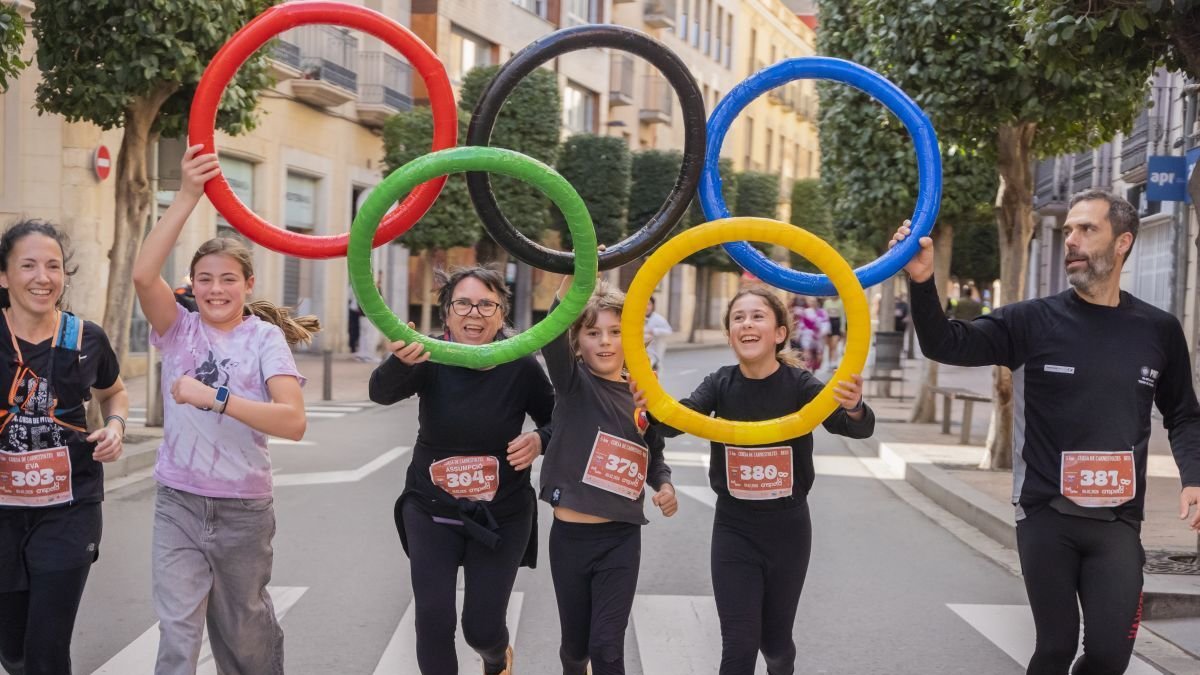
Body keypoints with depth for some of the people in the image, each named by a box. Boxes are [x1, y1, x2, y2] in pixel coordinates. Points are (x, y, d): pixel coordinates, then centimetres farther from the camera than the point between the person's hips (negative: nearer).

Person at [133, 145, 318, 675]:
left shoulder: (264, 338, -7)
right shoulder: (180, 330, -3)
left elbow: (293, 422, -21)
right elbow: (143, 276, -24)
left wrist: (215, 397, -30)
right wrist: (187, 197, -30)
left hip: (243, 508, 0)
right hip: (178, 504, 1)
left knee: (245, 627, 16)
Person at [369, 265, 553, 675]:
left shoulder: (520, 366, -11)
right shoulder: (430, 357, -13)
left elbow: (556, 420, 3)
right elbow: (381, 392, -32)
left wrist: (540, 440, -21)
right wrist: (400, 362, -55)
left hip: (501, 516, 0)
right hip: (431, 511, 0)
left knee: (482, 628, 5)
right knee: (432, 621, -5)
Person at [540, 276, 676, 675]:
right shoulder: (573, 382, -6)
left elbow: (654, 456, 18)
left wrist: (665, 486, -4)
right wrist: (575, 274, -41)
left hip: (621, 539, 1)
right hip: (570, 536, -1)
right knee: (575, 642, 16)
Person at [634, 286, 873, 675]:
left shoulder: (799, 384, -13)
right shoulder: (721, 384, -6)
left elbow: (858, 428, -27)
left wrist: (854, 409, -51)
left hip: (787, 528, -1)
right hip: (734, 528, 1)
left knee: (775, 639, 16)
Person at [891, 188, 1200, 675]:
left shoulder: (1159, 330, 3)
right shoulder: (1034, 321, -4)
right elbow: (946, 345, -13)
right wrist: (923, 283, -31)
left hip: (1117, 522, 2)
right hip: (1046, 517, -2)